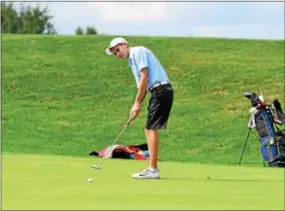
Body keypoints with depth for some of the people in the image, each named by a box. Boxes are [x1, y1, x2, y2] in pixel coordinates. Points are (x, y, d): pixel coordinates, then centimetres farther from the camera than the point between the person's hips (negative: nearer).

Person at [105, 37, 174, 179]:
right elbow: (143, 85, 22)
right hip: (158, 92, 10)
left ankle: (152, 169, -13)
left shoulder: (138, 52, -7)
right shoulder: (132, 60, 22)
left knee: (151, 128, -11)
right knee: (149, 129, 10)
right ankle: (152, 169, 10)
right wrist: (136, 106, 13)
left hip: (161, 90, -10)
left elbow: (145, 77, -14)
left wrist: (137, 103, -11)